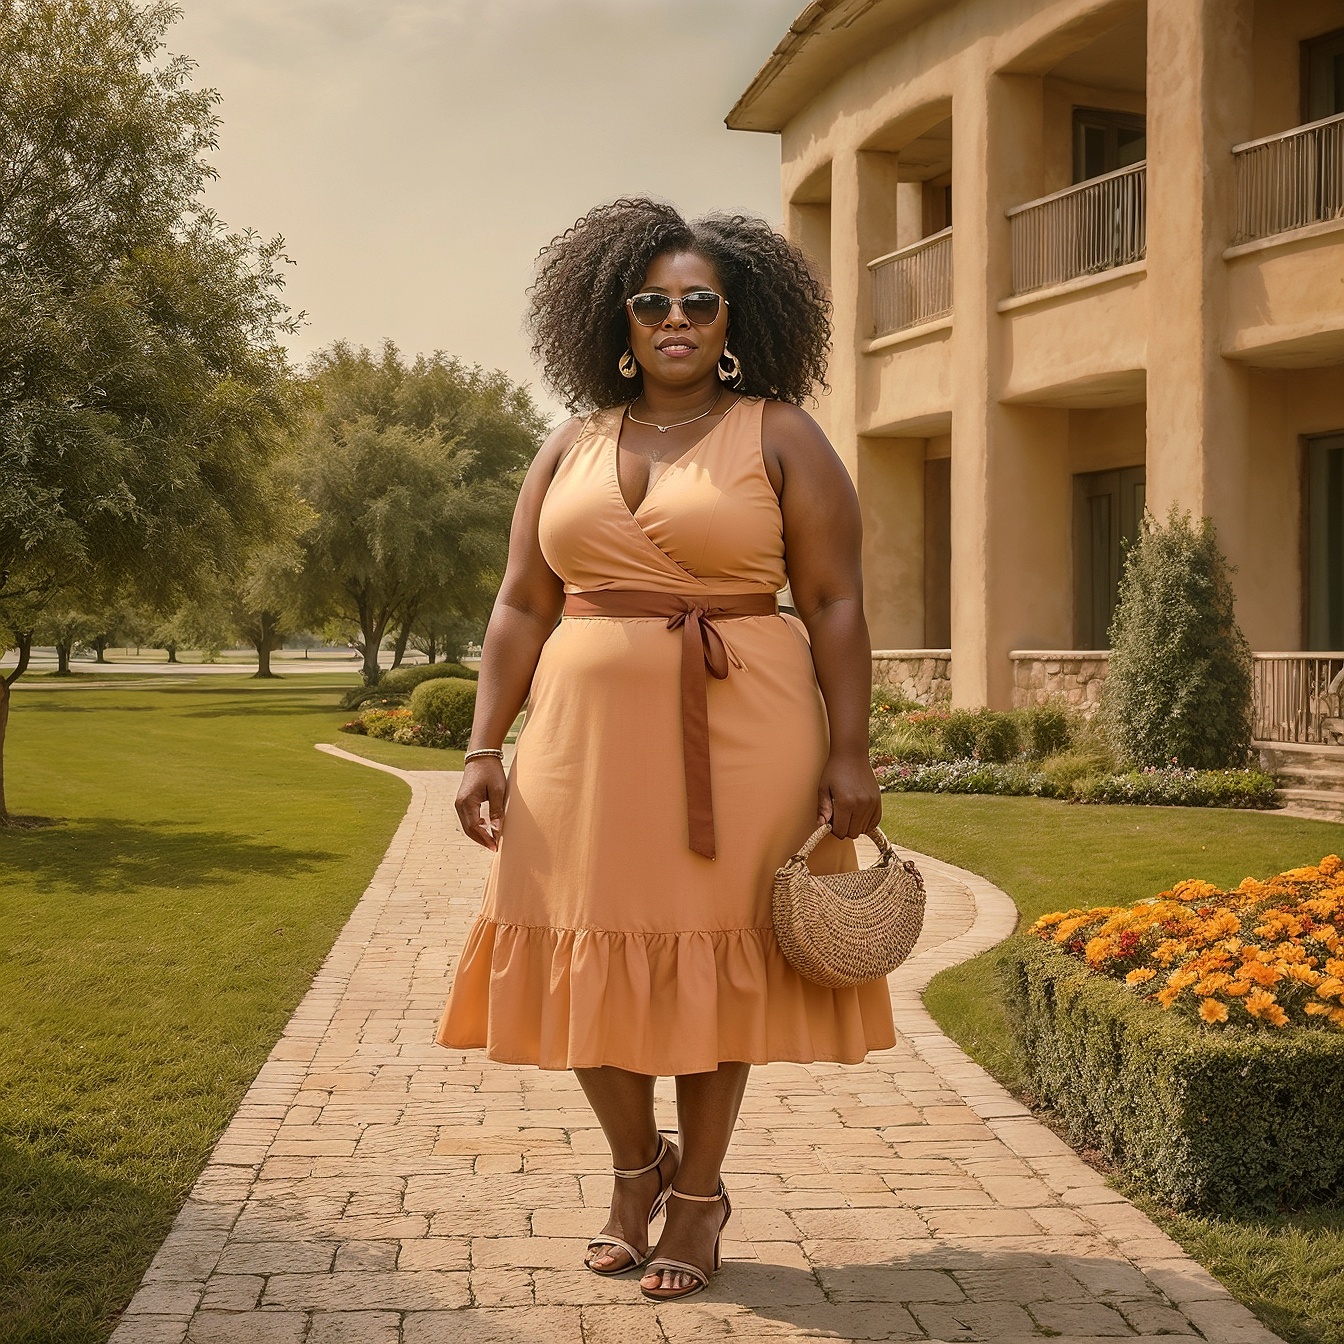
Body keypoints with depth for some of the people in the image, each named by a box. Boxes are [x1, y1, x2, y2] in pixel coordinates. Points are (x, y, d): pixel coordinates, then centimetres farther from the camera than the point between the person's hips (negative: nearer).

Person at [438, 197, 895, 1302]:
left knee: (710, 961, 4)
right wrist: (486, 746, 1)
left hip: (736, 743, -3)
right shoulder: (571, 449, 11)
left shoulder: (780, 437, 0)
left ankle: (700, 1192, 21)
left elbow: (835, 603, -4)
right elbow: (521, 607, 10)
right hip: (590, 739, 4)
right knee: (591, 959, 5)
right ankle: (635, 1165, 29)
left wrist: (849, 755, -11)